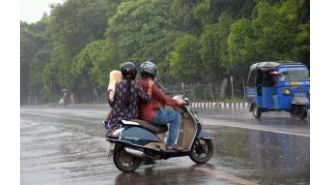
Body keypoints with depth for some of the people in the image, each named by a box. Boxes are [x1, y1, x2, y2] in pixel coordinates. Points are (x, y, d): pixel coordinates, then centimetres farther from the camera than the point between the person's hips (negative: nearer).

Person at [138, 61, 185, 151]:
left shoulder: (138, 83, 12)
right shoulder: (150, 84, -17)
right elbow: (163, 98, -15)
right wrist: (176, 102, -1)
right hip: (151, 115, -10)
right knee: (176, 116, -3)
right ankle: (170, 144, -7)